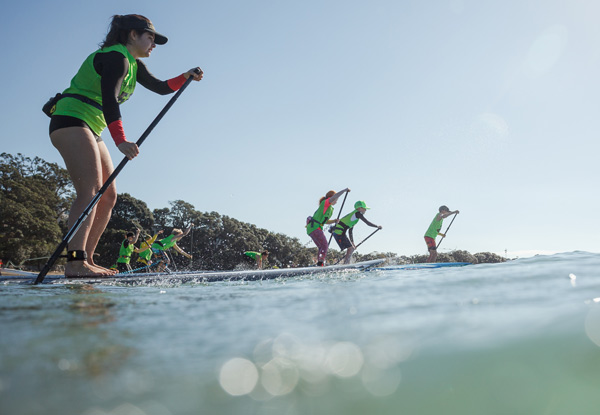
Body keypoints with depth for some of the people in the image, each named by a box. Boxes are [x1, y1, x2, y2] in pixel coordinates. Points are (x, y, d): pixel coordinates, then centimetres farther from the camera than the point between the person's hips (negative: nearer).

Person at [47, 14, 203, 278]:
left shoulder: (133, 65, 19)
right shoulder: (115, 57, -11)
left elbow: (160, 87, 24)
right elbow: (109, 100, -25)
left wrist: (186, 77, 6)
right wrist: (121, 141, -37)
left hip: (90, 130, 10)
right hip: (71, 120, -10)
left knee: (108, 196, 2)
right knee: (91, 191, -23)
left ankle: (86, 260, 2)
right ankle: (75, 261, -30)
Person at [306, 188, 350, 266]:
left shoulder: (330, 208, 23)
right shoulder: (325, 203, -4)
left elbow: (325, 221, 27)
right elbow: (335, 196, -21)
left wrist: (334, 221, 11)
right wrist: (345, 190, -14)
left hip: (312, 228, 10)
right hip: (315, 227, -10)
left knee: (322, 247, 13)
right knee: (324, 246, -13)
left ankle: (319, 265, 11)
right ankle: (320, 264, -20)